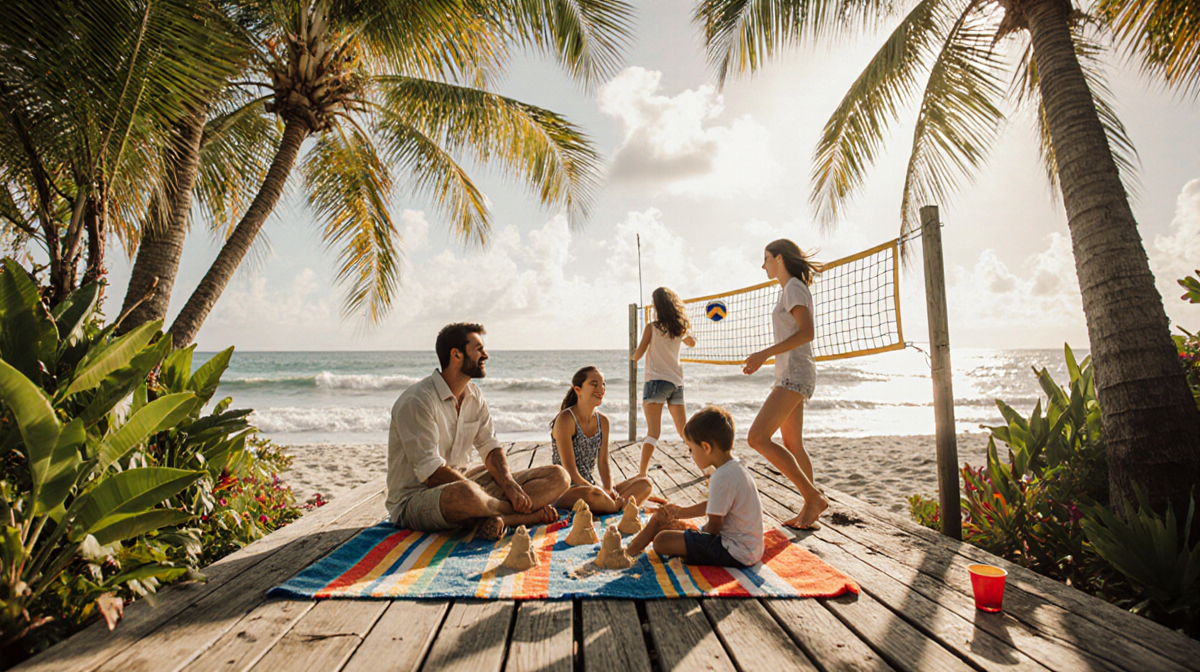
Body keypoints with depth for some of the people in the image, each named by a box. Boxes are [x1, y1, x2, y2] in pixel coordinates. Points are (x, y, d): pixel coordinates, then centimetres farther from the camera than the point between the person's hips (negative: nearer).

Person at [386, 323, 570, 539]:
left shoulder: (473, 396, 8)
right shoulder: (417, 401, -18)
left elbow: (490, 447, 8)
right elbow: (431, 473, -23)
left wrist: (509, 483, -15)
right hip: (414, 498, -7)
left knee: (558, 477, -5)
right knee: (465, 493, -45)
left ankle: (496, 517, -28)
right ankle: (526, 513, -14)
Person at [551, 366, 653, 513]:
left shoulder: (602, 421, 9)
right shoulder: (566, 419, -14)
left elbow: (603, 463, 7)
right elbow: (570, 470, -19)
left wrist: (610, 490, -11)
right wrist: (603, 493, -22)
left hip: (591, 486, 8)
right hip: (565, 493, -8)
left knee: (645, 483, -3)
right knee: (591, 494, -40)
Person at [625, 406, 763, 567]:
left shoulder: (722, 478, -24)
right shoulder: (735, 468, 9)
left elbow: (714, 527, -18)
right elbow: (710, 506, 19)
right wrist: (680, 512, 19)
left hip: (735, 553, -11)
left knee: (662, 540, -18)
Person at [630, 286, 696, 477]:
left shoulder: (652, 327, -5)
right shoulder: (680, 328, 9)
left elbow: (638, 354, -2)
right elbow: (691, 343, 30)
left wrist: (634, 355, 20)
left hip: (656, 381, -5)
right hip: (676, 382, 5)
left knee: (653, 431, -10)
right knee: (684, 430, 14)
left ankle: (642, 474, -16)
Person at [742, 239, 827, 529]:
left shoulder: (794, 287, -8)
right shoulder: (790, 289, 21)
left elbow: (807, 332, -20)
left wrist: (765, 353, -23)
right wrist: (762, 359, 22)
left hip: (795, 374, -10)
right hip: (790, 374, 10)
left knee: (757, 438, -16)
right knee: (792, 445, 11)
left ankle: (814, 496, -11)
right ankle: (809, 510, 17)